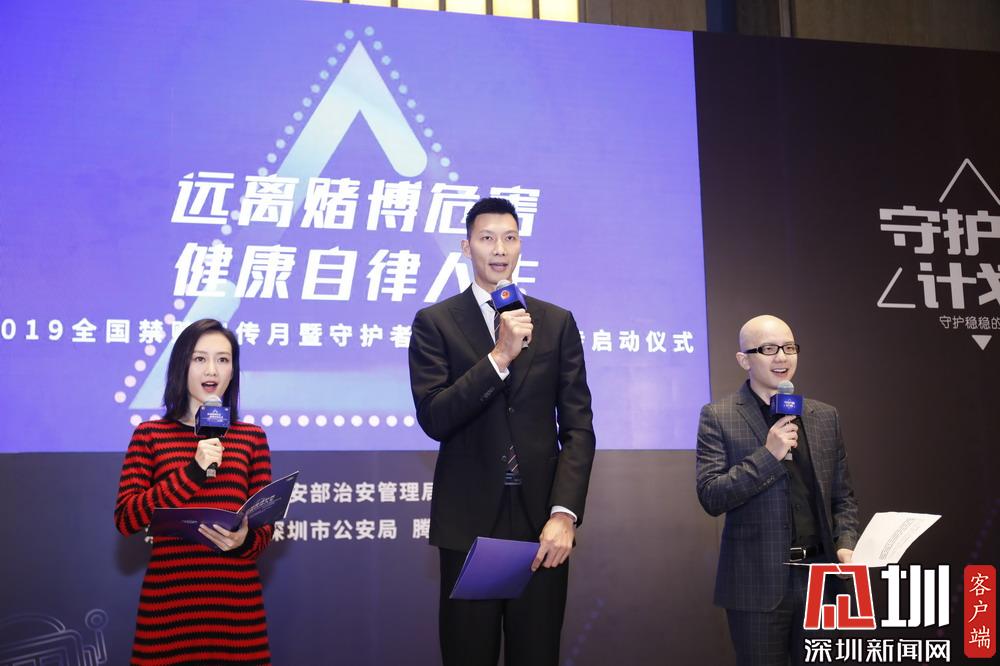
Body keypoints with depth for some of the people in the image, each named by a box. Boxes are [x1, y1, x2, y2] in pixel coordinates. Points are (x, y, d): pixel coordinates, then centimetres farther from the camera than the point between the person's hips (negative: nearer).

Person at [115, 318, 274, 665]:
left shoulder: (252, 437, 10)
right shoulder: (149, 434, 6)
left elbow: (265, 524, 8)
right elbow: (125, 519, -4)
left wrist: (244, 540, -16)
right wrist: (194, 471, -13)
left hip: (237, 600, 1)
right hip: (168, 600, -1)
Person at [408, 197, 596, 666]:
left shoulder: (558, 322, 8)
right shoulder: (435, 322, 2)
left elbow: (578, 428, 3)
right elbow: (433, 418, -10)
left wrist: (564, 514, -9)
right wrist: (500, 355, -18)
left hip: (541, 521, 2)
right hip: (468, 522, -1)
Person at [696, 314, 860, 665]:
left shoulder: (825, 416, 11)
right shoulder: (718, 417, -3)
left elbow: (842, 496, 15)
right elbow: (711, 496, -11)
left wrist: (845, 544, -2)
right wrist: (768, 454, -17)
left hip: (819, 576, 4)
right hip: (757, 583, -4)